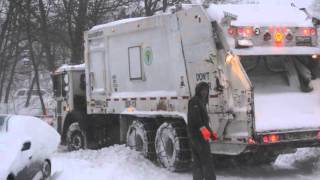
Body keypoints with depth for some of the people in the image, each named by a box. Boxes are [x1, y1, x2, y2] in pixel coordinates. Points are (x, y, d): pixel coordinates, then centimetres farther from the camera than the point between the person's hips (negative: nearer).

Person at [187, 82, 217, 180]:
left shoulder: (202, 102, 23)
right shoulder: (195, 101, -7)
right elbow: (195, 116, -24)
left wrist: (211, 133, 28)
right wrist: (203, 128, -37)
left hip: (194, 136, 10)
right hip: (199, 135, -10)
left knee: (197, 162, 10)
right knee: (207, 161, -11)